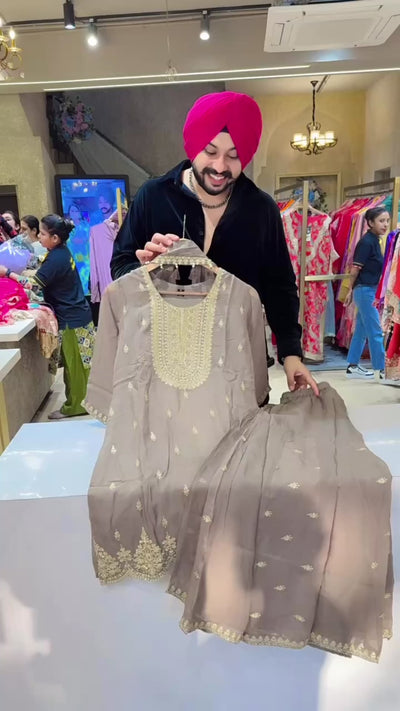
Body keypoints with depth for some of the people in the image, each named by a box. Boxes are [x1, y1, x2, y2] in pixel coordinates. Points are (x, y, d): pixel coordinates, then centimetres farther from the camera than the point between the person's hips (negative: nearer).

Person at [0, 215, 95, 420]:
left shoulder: (56, 259, -21)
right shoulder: (62, 252, 7)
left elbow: (33, 284, -19)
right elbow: (43, 274, 13)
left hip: (71, 320, -9)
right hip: (77, 315, 9)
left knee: (74, 364, 2)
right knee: (77, 363, 17)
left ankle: (74, 406, 14)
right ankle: (78, 400, 28)